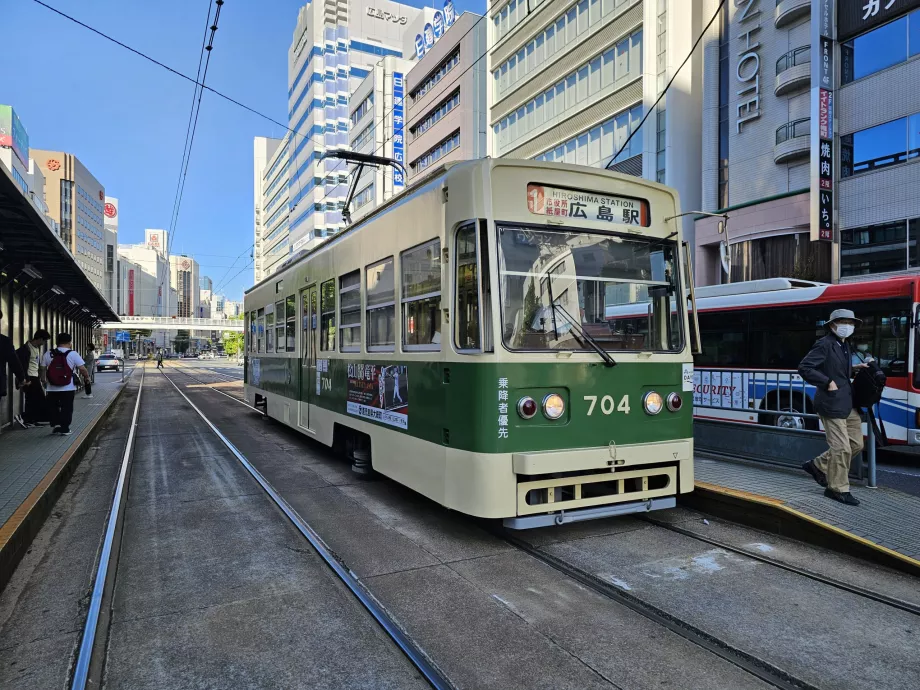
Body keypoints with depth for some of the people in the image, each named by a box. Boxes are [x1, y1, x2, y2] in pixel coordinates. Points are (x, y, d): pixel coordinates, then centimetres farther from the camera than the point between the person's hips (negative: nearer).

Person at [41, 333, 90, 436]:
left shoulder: (48, 354, 2)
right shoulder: (73, 354, -8)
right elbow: (82, 369, -10)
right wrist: (87, 377, 8)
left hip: (52, 388, 2)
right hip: (68, 388, -2)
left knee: (53, 407, 17)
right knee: (67, 408, 6)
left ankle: (56, 424, 5)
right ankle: (64, 428, 8)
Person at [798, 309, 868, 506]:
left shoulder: (844, 345, 14)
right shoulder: (825, 345, -13)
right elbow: (804, 368, -20)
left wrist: (854, 368, 9)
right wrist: (827, 382, -20)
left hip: (847, 403, 9)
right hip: (832, 403, -9)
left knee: (856, 444, 15)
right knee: (841, 447, -3)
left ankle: (818, 466, 27)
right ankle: (838, 489, 12)